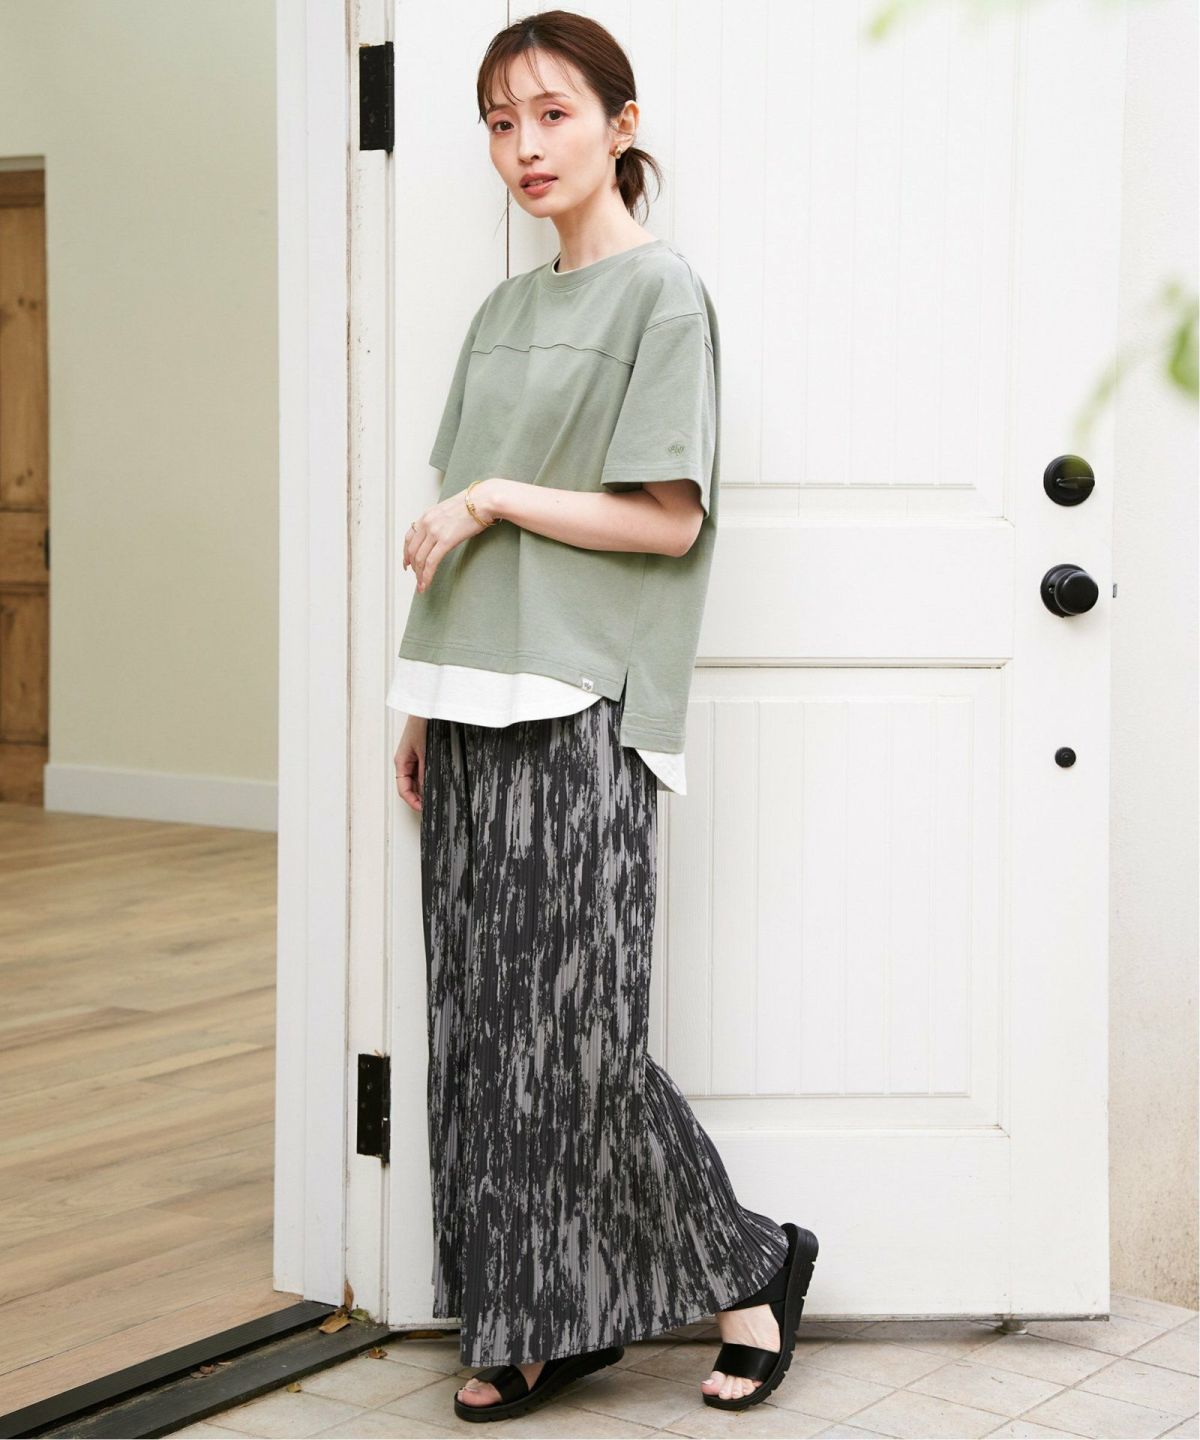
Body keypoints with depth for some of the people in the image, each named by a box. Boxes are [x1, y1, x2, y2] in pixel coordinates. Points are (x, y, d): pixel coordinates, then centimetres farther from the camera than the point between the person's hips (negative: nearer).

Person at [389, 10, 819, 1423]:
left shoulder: (662, 292, -3)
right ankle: (540, 1320, 14)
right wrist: (424, 705, 13)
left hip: (582, 713, -7)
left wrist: (495, 499, -9)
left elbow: (670, 519, -10)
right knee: (484, 1025, 5)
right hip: (477, 703, 7)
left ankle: (746, 1265, 10)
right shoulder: (504, 313, 18)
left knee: (577, 1029, -8)